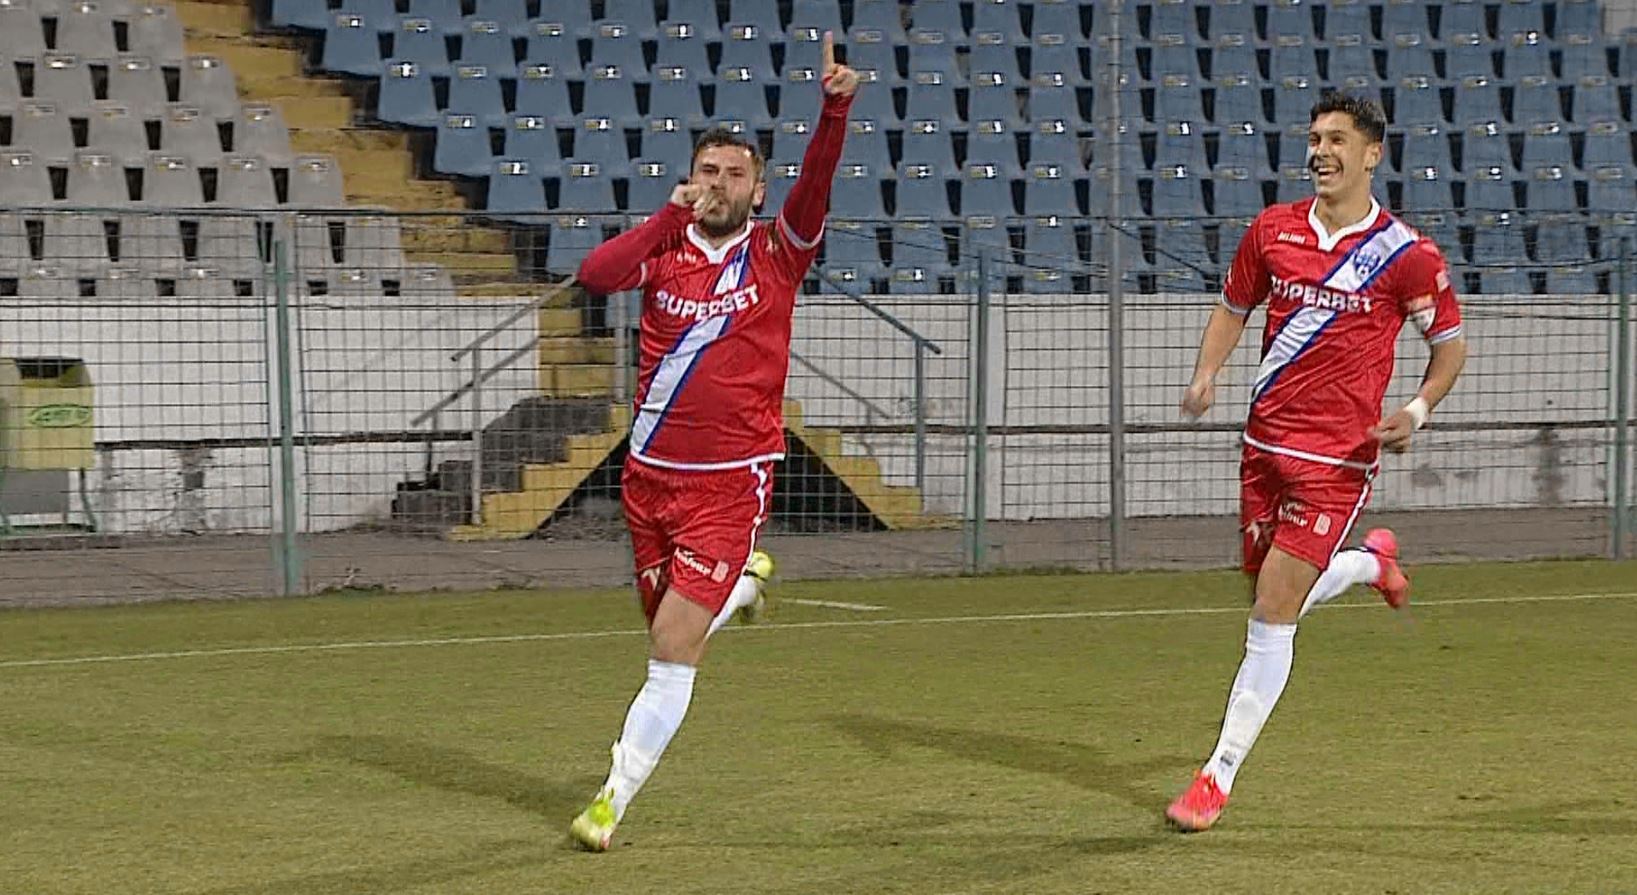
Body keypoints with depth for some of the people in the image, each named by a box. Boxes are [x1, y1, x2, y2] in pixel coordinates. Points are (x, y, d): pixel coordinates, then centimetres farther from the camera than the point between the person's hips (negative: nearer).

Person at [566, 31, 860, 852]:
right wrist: (673, 214, -15)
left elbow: (816, 183, -17)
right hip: (649, 474, 4)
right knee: (667, 634, 17)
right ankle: (744, 578, 48)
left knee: (672, 652, -10)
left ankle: (614, 799, 1)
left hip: (730, 482, -4)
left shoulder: (776, 253, 0)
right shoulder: (664, 250, 4)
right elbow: (594, 275, -15)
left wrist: (835, 107, -33)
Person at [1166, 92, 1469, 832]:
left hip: (1336, 455, -5)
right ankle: (1371, 560, 47)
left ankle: (1219, 776, -2)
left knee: (1273, 616, -9)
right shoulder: (1273, 229, 5)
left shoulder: (1405, 253, -7)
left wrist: (1416, 411, -13)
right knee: (1274, 598, 16)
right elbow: (1234, 305, 19)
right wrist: (1207, 374, 1)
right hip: (1265, 441, 5)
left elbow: (1451, 344, 4)